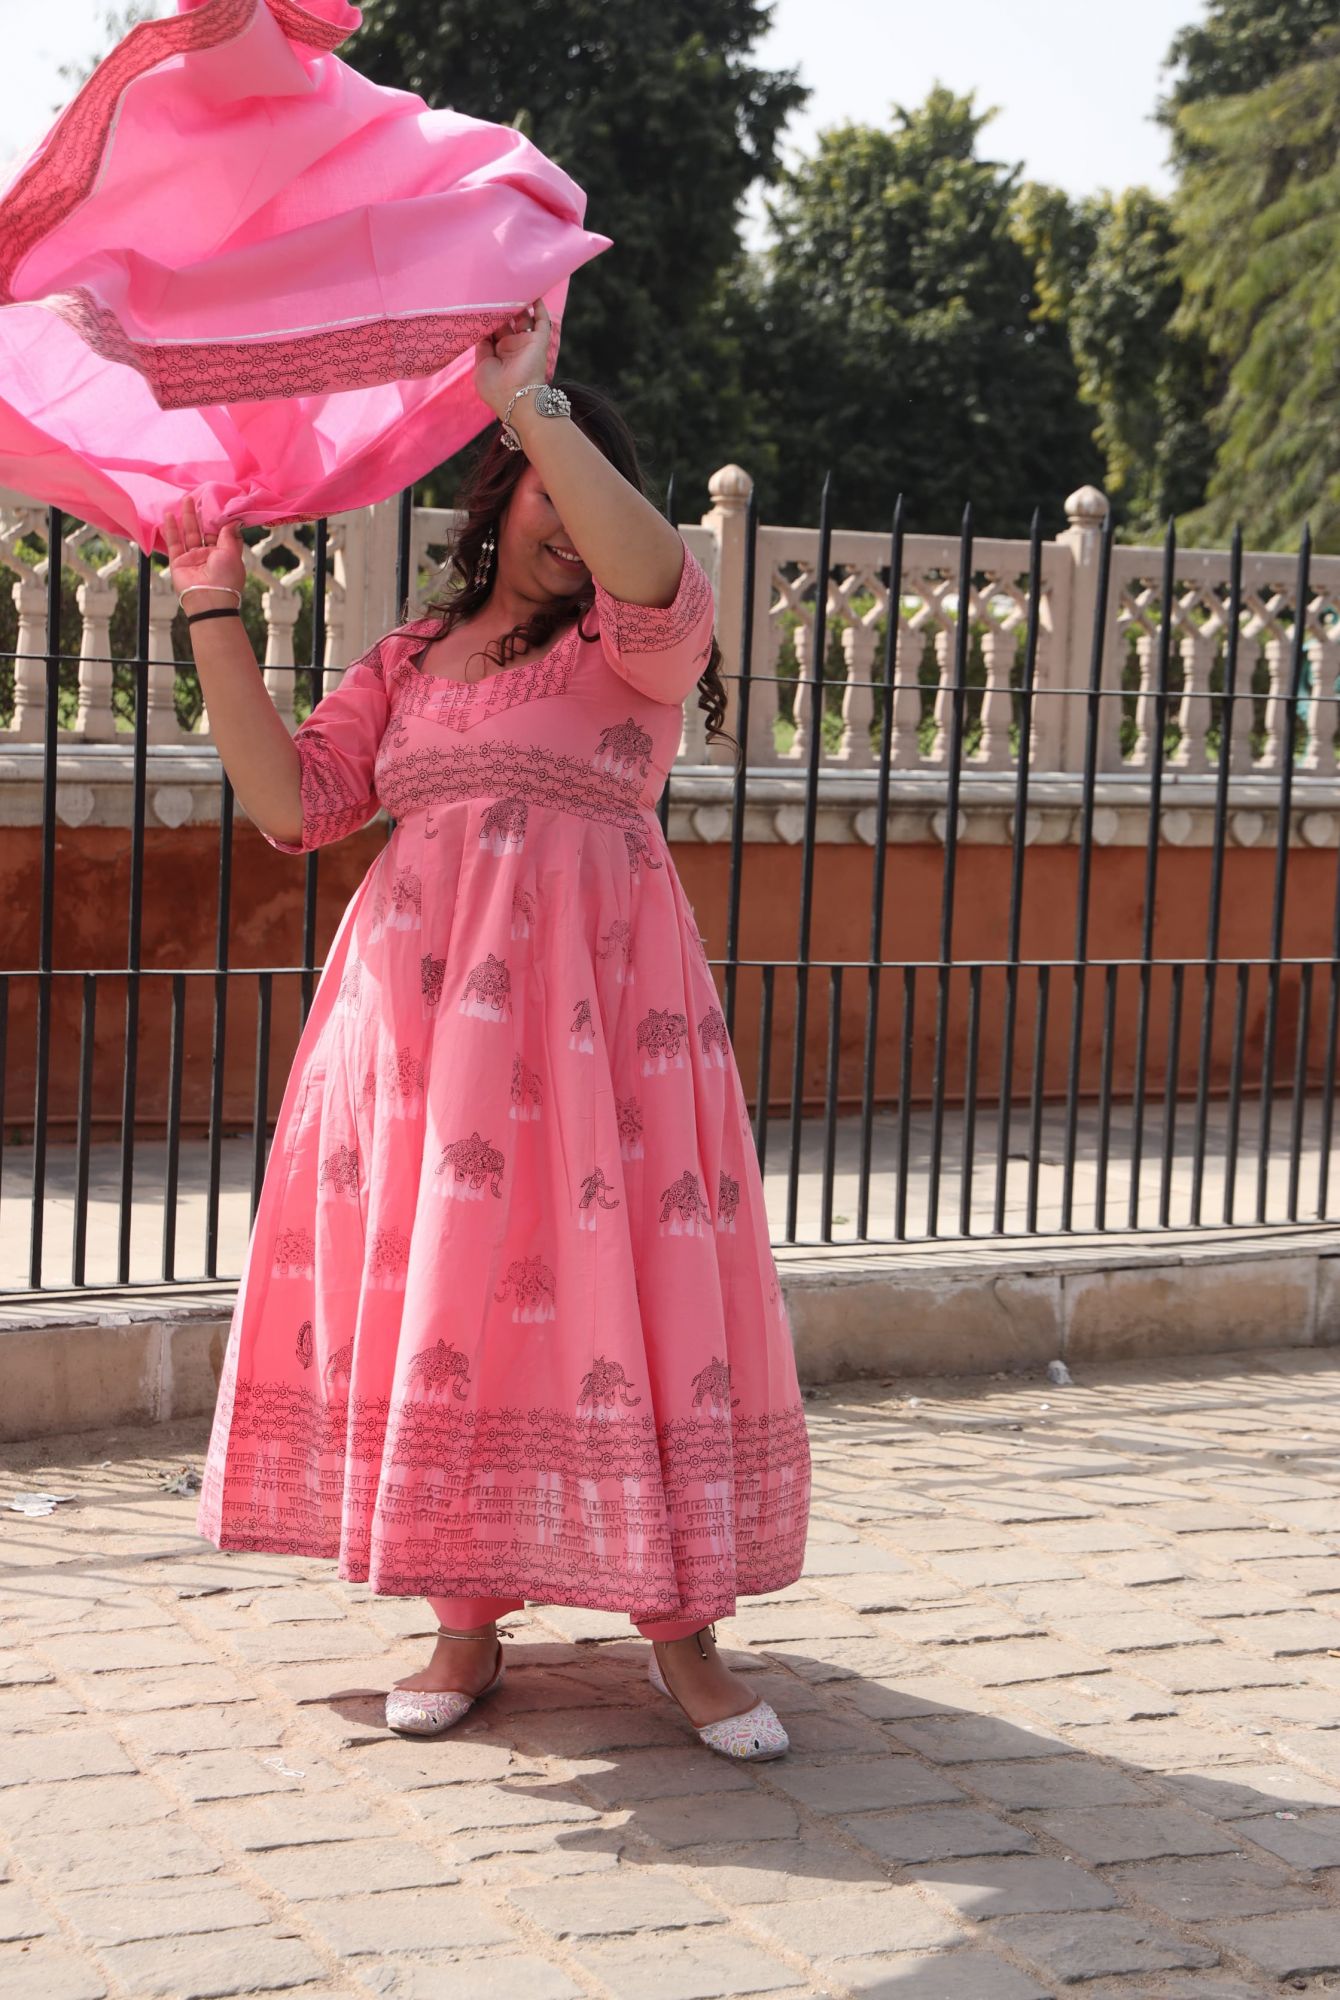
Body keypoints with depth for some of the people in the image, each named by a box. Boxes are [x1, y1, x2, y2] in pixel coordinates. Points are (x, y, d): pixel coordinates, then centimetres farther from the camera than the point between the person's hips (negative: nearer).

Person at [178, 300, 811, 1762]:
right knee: (433, 1291, 1)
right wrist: (214, 609, 8)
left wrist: (530, 402, -21)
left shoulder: (638, 635, 6)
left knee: (615, 1287, -8)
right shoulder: (410, 658, 19)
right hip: (421, 1007, 4)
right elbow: (289, 802, 11)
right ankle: (467, 1621, 11)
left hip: (592, 1001, -4)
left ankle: (678, 1624, 1)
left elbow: (652, 570, -19)